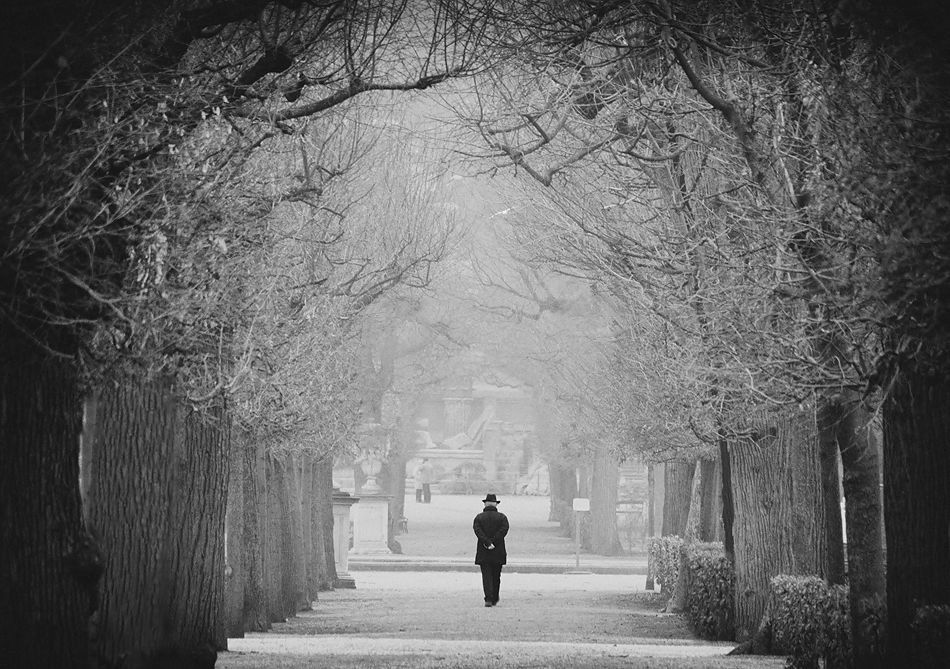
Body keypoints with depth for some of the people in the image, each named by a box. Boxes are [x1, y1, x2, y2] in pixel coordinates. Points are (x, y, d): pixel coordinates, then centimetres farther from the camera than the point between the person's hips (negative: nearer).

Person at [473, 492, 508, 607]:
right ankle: (494, 599, 21)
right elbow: (504, 529, -12)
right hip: (498, 553, 1)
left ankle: (489, 599, -14)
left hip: (483, 553, -1)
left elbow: (477, 530, -12)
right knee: (496, 576, 13)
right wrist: (493, 542, -13)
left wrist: (487, 543, -17)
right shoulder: (502, 517, 3)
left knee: (486, 575, -1)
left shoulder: (479, 517, 3)